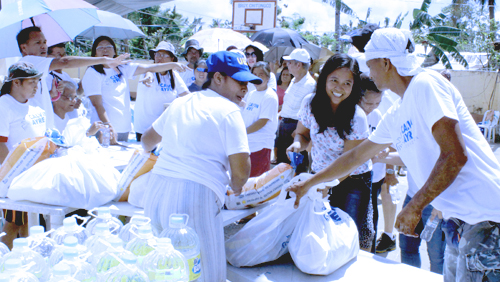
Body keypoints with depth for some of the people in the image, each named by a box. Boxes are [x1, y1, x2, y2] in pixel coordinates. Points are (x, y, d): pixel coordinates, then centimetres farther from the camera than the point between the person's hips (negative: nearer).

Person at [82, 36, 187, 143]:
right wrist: (108, 128, -22)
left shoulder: (122, 69, 10)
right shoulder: (92, 73, -5)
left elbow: (148, 68, 6)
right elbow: (97, 104, -13)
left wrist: (172, 65, -5)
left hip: (125, 128, 5)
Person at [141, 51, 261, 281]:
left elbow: (147, 140, 31)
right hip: (197, 193, -7)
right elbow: (241, 170, -10)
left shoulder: (180, 102, 16)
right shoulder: (229, 111, -3)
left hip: (157, 189, 7)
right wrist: (235, 187, 12)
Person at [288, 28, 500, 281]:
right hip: (459, 222, 8)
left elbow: (455, 155, -19)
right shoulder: (395, 116, 15)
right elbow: (354, 157, 25)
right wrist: (308, 184, 31)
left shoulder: (426, 84, -12)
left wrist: (414, 208, -15)